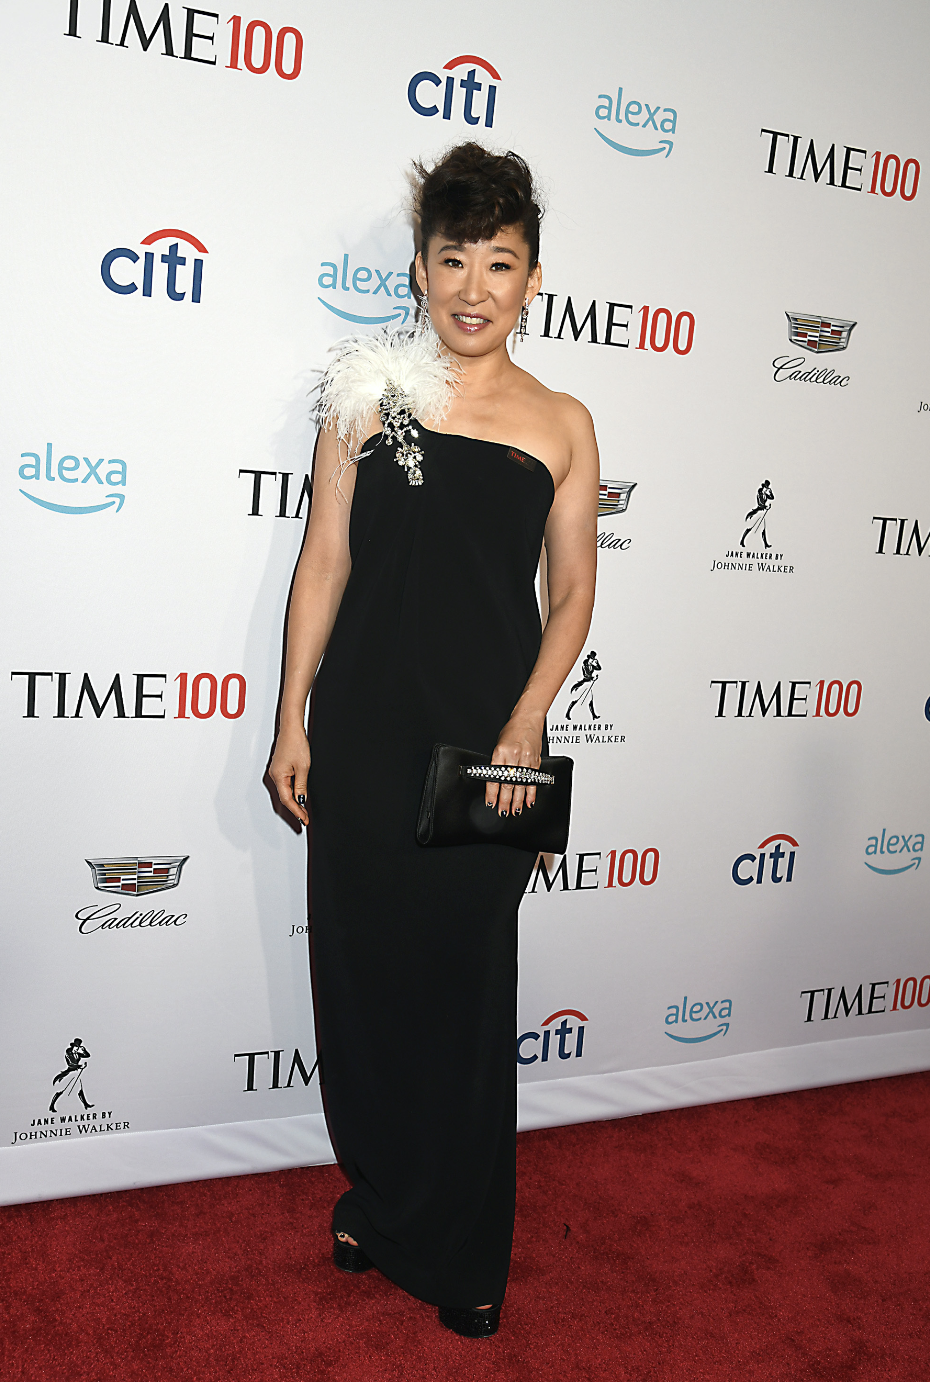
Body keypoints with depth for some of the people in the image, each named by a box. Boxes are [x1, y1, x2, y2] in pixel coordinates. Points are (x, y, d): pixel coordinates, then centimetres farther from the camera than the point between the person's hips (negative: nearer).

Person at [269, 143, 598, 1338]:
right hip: (364, 725, 1)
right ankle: (379, 1185, 36)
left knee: (465, 983, 9)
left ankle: (460, 1245, 29)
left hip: (486, 740, 0)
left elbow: (571, 591, 4)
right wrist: (293, 722, -1)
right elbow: (325, 561, 3)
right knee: (361, 965, 10)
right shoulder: (371, 391, 3)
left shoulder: (560, 424, 4)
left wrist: (525, 729, -8)